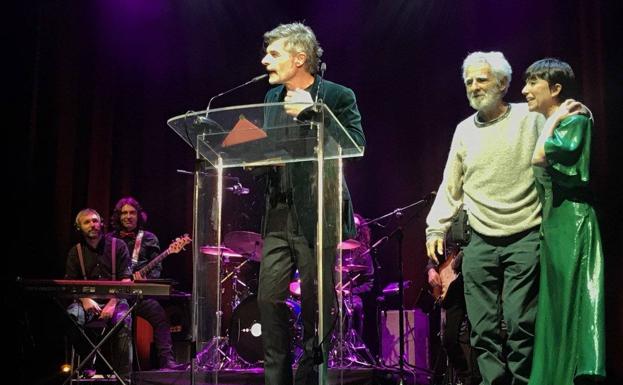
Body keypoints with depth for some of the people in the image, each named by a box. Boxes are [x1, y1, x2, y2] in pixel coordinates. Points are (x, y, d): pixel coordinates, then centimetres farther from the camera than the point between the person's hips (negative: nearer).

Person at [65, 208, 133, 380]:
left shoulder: (117, 246, 4)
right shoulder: (75, 252, 12)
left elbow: (126, 280, -4)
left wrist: (112, 304, -18)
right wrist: (85, 300, -16)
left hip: (115, 299, -2)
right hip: (88, 300, 2)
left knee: (123, 321, -34)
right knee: (70, 317, -30)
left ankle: (123, 376, -26)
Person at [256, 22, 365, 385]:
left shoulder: (338, 96, -4)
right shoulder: (273, 98, 15)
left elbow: (357, 146, -16)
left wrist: (312, 111, -19)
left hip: (316, 215, -6)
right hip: (278, 215, 6)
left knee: (316, 304, 1)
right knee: (269, 298, 4)